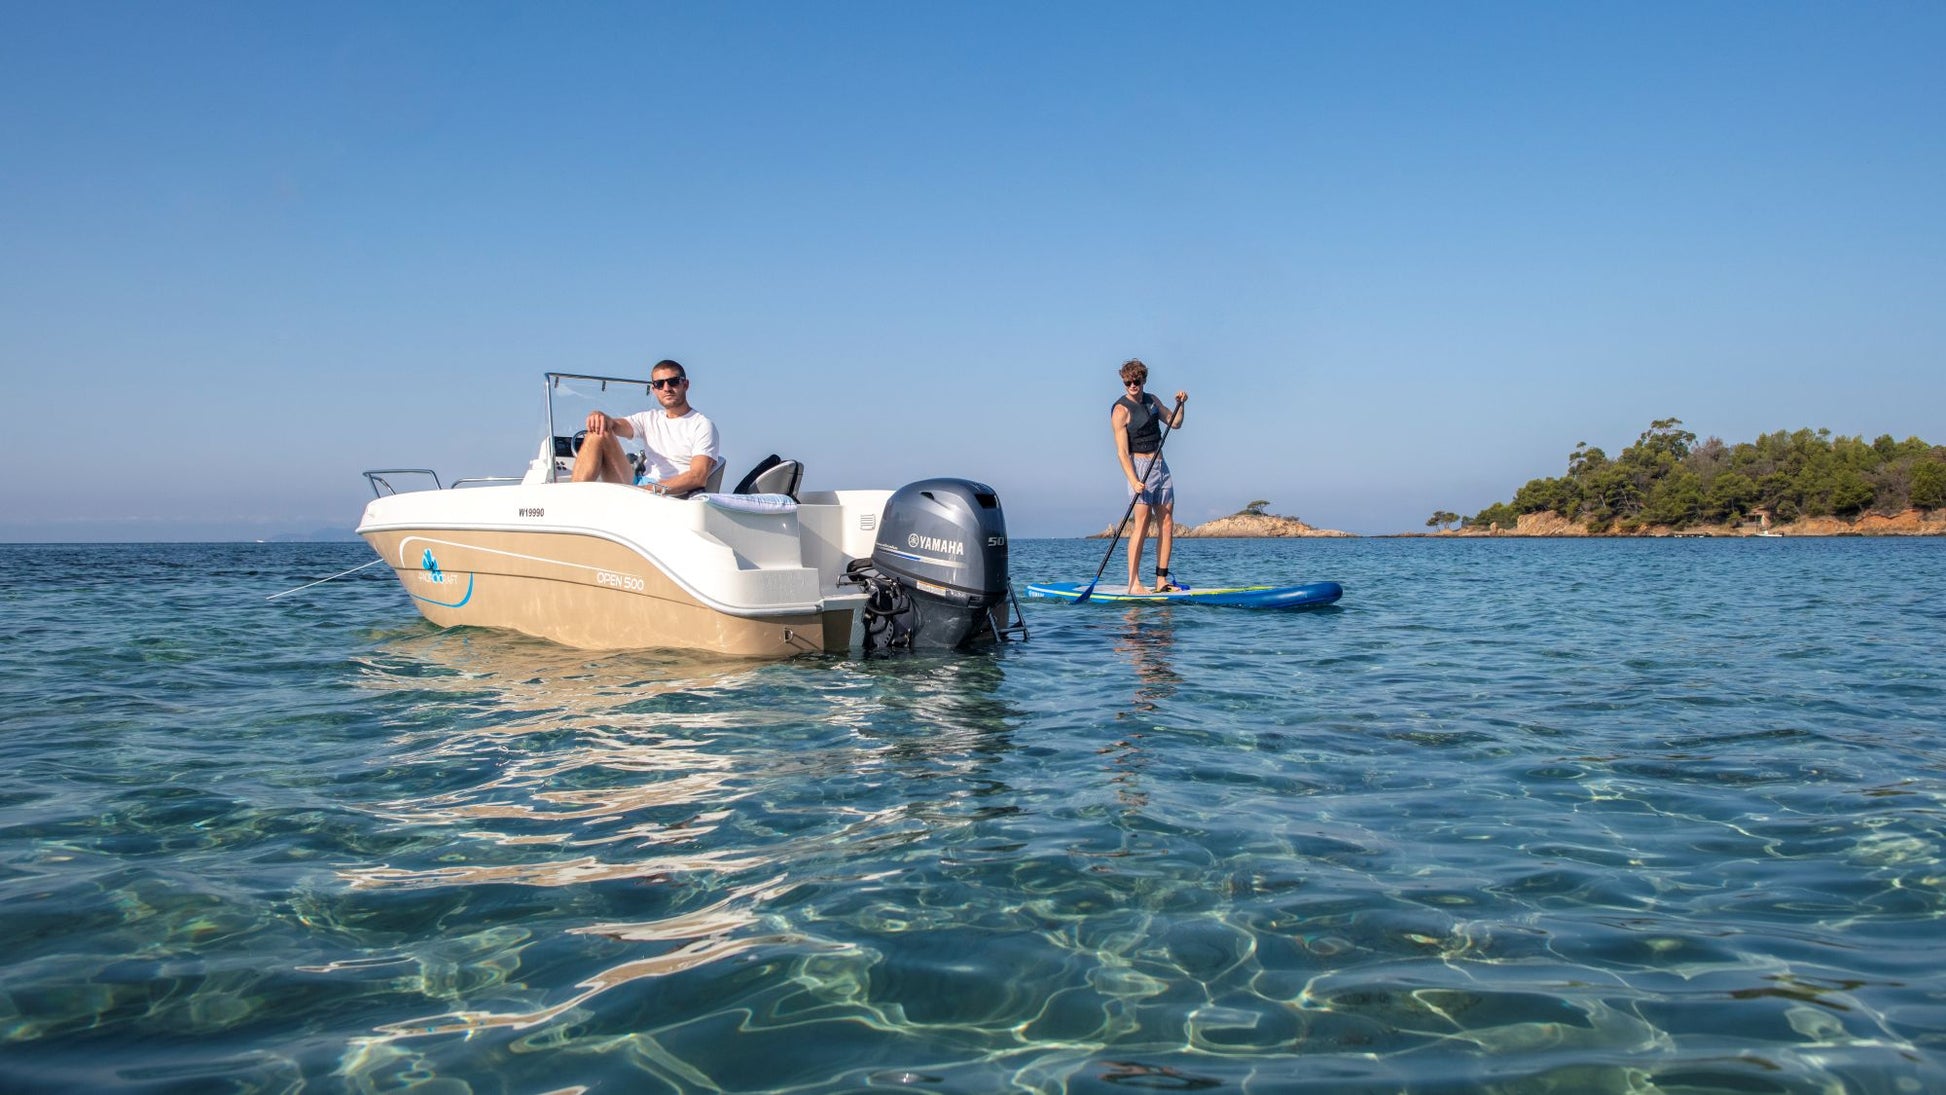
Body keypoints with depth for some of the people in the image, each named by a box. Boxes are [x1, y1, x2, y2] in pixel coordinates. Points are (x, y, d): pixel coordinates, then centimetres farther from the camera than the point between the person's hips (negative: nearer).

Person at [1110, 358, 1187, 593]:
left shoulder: (1152, 401, 12)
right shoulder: (1121, 410, -10)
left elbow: (1175, 423, 24)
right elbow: (1122, 451, -15)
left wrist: (1180, 404, 4)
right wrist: (1133, 481, -26)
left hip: (1161, 466, 7)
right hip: (1140, 466, -7)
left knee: (1167, 524, 4)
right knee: (1142, 524, -14)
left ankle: (1161, 580, 8)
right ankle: (1134, 583, -13)